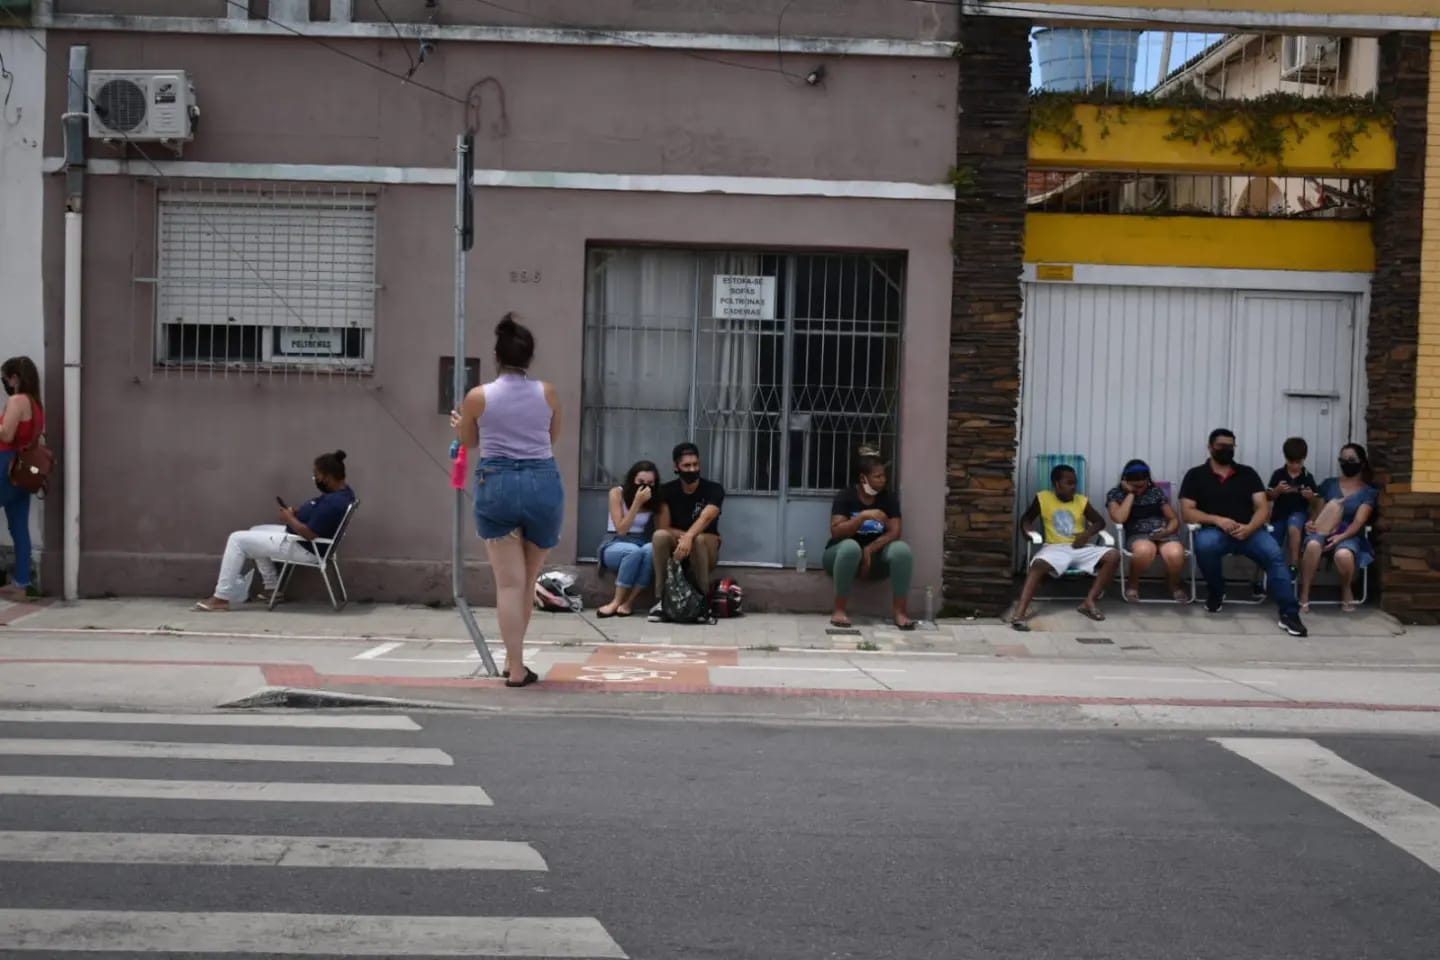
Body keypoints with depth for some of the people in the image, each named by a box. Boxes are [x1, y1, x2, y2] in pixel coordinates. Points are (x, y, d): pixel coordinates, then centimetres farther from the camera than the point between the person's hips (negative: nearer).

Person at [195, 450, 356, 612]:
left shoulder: (333, 502, -31)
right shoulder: (342, 491, 1)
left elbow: (309, 534, -30)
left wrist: (289, 518, -13)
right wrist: (297, 512, 1)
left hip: (302, 546, -11)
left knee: (237, 539, -6)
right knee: (255, 532, 28)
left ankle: (222, 598, 0)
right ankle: (272, 587, 27)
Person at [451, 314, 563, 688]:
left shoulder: (478, 397, -3)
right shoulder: (547, 393, 0)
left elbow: (467, 441, 15)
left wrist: (459, 424, 38)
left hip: (497, 486, -1)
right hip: (542, 484, 1)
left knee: (509, 583, 1)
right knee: (527, 581, 15)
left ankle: (517, 667, 0)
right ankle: (514, 661, 25)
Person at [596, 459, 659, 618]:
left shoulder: (656, 498, 2)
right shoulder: (617, 493, -7)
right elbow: (621, 529, -13)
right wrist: (637, 502, -20)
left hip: (642, 544, 3)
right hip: (615, 545, -3)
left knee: (652, 549, -35)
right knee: (635, 551, -38)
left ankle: (626, 603, -29)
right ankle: (617, 602, -27)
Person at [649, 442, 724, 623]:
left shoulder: (713, 489, -10)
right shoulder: (667, 491, -3)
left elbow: (706, 517, -29)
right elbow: (662, 527, -10)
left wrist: (689, 537, -48)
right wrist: (686, 536, -22)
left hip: (705, 550, -1)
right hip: (675, 547, 2)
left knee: (699, 540, -37)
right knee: (660, 536, -32)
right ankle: (660, 599, -30)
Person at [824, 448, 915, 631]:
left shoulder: (889, 497, -1)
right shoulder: (845, 496, -11)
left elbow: (894, 532, -10)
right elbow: (836, 532, -21)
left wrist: (870, 550, -25)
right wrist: (864, 516, -33)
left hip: (875, 556, 3)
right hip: (843, 554, -3)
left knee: (902, 549, -26)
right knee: (851, 546, -38)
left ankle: (900, 610, -23)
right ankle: (840, 609, -29)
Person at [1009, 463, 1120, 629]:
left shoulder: (1082, 501, 10)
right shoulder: (1043, 498, 5)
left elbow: (1100, 522, 14)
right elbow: (1026, 518, 15)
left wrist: (1087, 533, -6)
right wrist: (1028, 530, -9)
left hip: (1081, 548, 3)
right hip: (1056, 548, -3)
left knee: (1114, 556, -23)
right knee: (1039, 565, -38)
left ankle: (1090, 600, -19)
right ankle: (1020, 612, -46)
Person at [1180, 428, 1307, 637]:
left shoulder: (1247, 473, 15)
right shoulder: (1196, 475, 10)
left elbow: (1263, 507, 6)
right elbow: (1187, 512, -1)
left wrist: (1249, 528, -16)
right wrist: (1217, 520, -17)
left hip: (1249, 531, 2)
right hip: (1214, 531, -1)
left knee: (1275, 554, -28)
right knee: (1205, 545, -37)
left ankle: (1289, 614, -33)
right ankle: (1216, 593, -7)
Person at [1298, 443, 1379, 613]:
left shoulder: (1368, 492, 9)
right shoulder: (1329, 484, 17)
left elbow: (1359, 521, -5)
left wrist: (1342, 536, -24)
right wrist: (1311, 522, -12)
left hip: (1349, 535, -2)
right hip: (1324, 530, 2)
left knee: (1343, 554, -40)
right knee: (1313, 545, -39)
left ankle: (1347, 591, -7)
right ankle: (1304, 596, -30)